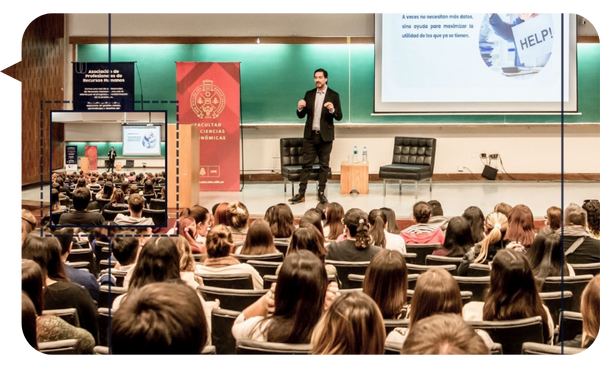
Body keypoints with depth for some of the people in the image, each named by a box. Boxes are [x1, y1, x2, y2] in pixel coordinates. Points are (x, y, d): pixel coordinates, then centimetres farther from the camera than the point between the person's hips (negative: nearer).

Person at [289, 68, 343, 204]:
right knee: (306, 164, 0)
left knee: (324, 165, 4)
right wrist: (300, 108, -13)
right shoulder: (309, 94, 8)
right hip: (310, 135, 2)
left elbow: (339, 117, -4)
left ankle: (321, 193, 10)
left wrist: (332, 110, -24)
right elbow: (301, 115, 9)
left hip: (325, 136, -2)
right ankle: (301, 193, -1)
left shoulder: (334, 95, 0)